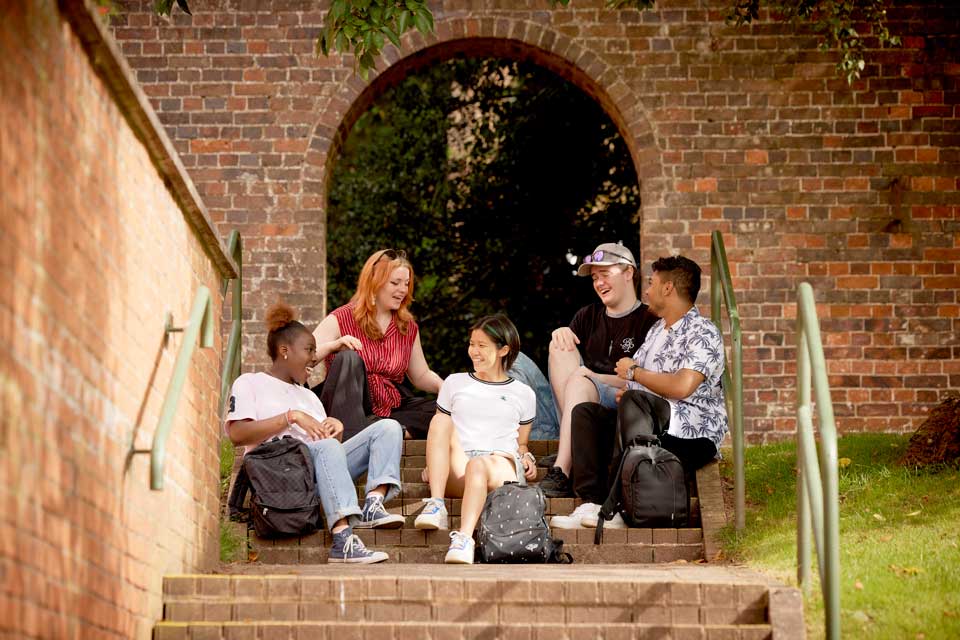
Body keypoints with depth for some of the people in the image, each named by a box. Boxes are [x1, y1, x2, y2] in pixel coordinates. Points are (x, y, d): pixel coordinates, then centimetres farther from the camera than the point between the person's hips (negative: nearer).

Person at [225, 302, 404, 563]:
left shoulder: (308, 396, 36)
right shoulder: (250, 383, 15)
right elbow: (237, 434, -3)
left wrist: (335, 427, 1)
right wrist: (292, 417, -7)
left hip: (323, 466, 7)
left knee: (388, 427, -10)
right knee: (326, 446, -39)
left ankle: (374, 503, -34)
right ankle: (343, 541, -54)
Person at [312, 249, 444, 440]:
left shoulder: (408, 327, 15)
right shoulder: (341, 319, 0)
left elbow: (422, 376, 21)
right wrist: (335, 345, -27)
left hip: (391, 409, 5)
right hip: (349, 410, -4)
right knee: (349, 358, -31)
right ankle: (350, 433, -45)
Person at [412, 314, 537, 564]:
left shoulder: (523, 394, 22)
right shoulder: (455, 383, 25)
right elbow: (439, 430, 24)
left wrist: (526, 457, 3)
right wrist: (434, 464, 3)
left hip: (501, 464, -2)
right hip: (456, 470, 2)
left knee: (479, 465, -41)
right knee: (440, 421, -29)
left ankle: (464, 537, -62)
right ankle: (436, 504, -40)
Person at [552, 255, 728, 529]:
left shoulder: (703, 332, -8)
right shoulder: (657, 330, 23)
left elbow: (682, 387, -23)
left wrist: (634, 372, -8)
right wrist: (623, 386, 1)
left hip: (692, 436, -9)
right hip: (654, 429, 9)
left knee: (633, 401, -33)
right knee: (585, 412, -2)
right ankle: (592, 503, -20)